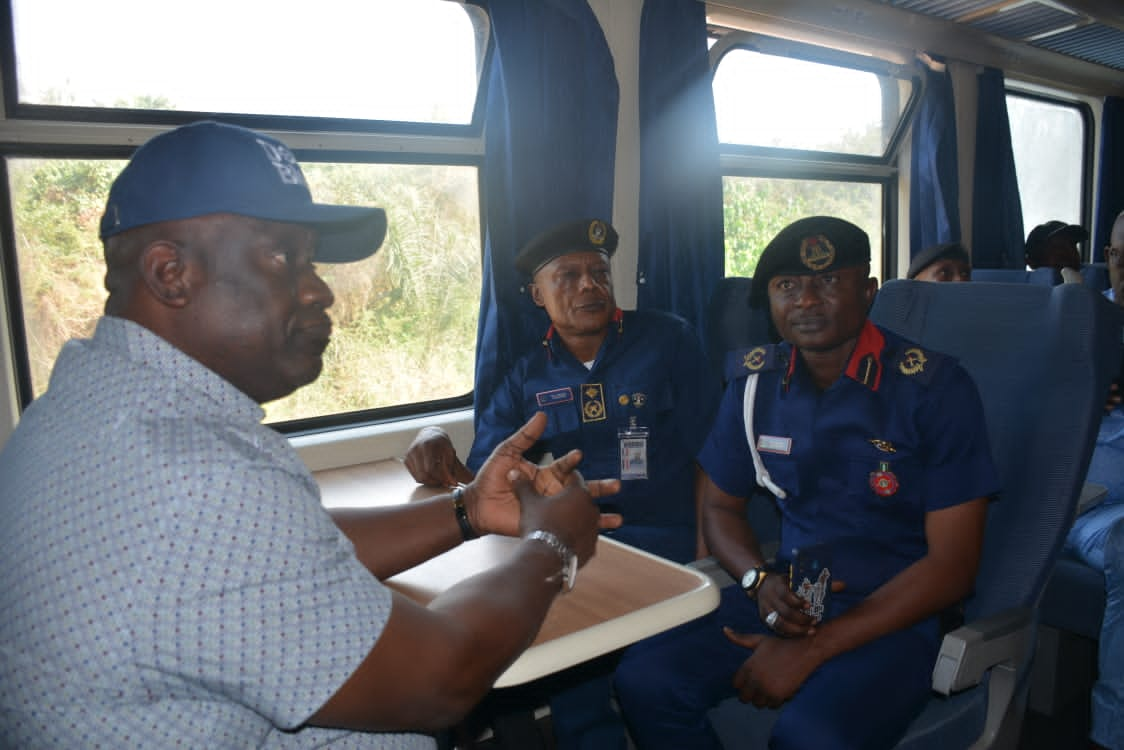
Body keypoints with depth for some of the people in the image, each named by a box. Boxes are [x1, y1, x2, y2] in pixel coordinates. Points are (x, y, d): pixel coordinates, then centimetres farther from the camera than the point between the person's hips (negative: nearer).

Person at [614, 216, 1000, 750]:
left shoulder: (934, 387, -11)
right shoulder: (756, 382, 3)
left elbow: (951, 565, -12)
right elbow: (720, 506, 13)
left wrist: (812, 649, -17)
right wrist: (760, 581, -9)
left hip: (894, 612, -4)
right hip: (786, 598, 4)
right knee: (645, 680, -18)